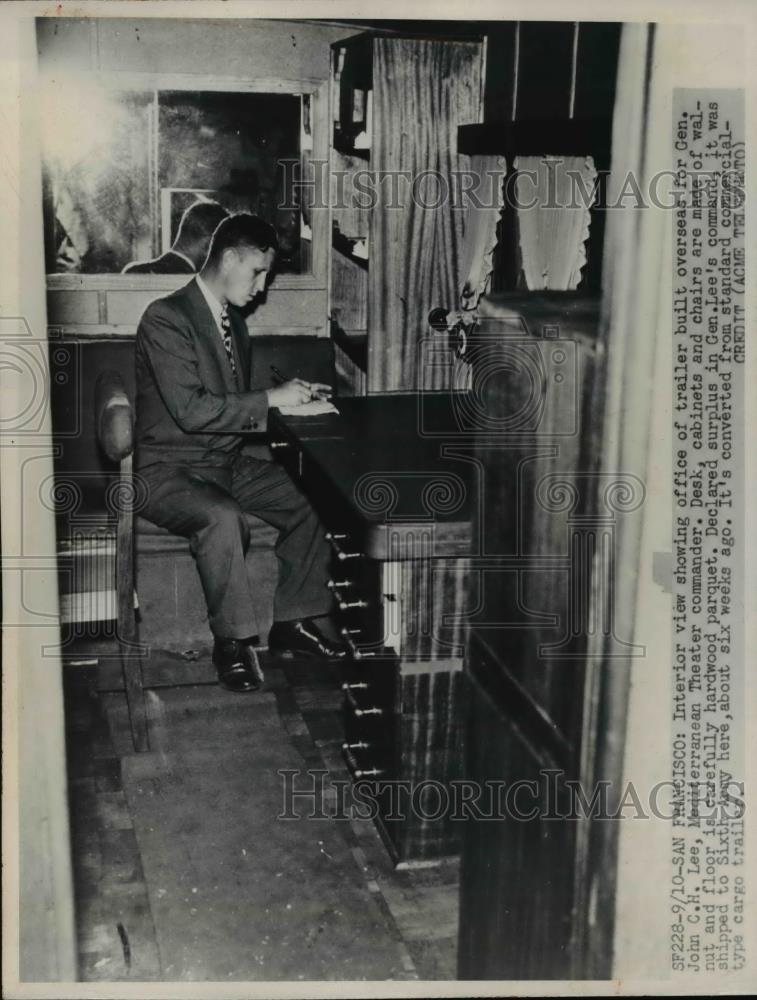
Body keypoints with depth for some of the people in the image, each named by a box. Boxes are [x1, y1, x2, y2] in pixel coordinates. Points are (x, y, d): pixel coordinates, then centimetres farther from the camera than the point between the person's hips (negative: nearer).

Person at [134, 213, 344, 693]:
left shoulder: (234, 322, 12)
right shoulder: (166, 319, -16)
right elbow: (190, 410, -25)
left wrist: (289, 396, 2)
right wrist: (270, 399, -21)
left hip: (227, 463, 8)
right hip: (169, 470, -8)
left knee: (313, 500, -9)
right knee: (223, 517, -36)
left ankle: (295, 622, 2)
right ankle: (233, 640, -19)